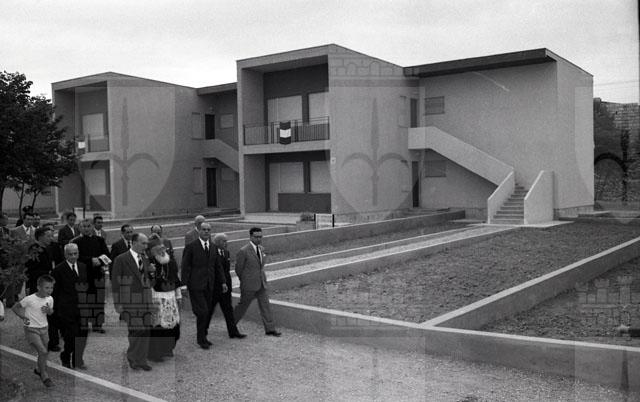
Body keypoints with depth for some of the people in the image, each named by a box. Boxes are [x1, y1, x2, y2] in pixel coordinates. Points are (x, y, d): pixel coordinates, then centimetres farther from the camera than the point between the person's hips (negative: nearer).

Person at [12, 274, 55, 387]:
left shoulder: (50, 299, -4)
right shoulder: (29, 299, -19)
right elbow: (15, 307, -5)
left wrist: (48, 310, -9)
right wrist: (23, 317, -13)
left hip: (43, 328, 6)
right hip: (31, 329, -6)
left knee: (44, 352, 13)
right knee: (43, 351, -17)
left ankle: (39, 370, 40)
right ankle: (44, 376, -2)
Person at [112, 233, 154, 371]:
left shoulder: (146, 260, 13)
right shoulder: (121, 259, -4)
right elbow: (115, 282, -5)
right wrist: (117, 303, -9)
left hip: (145, 302, 5)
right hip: (129, 302, -5)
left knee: (145, 331, 3)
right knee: (135, 331, -6)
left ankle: (141, 360, 14)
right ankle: (132, 357, 15)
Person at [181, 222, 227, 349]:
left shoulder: (213, 246, 9)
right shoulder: (191, 247, -6)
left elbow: (217, 266, 14)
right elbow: (185, 267, -7)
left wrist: (223, 282, 9)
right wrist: (185, 285, -11)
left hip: (209, 285, 5)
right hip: (196, 285, -5)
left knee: (209, 311, 9)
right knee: (202, 311, -10)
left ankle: (202, 336, 25)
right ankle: (201, 339, 7)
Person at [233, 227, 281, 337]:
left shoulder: (260, 249, 8)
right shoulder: (243, 251, -15)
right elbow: (238, 269, -7)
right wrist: (244, 281, 4)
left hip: (261, 283, 6)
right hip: (249, 285, -6)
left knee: (265, 304, 3)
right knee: (243, 305, 7)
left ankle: (270, 329, 6)